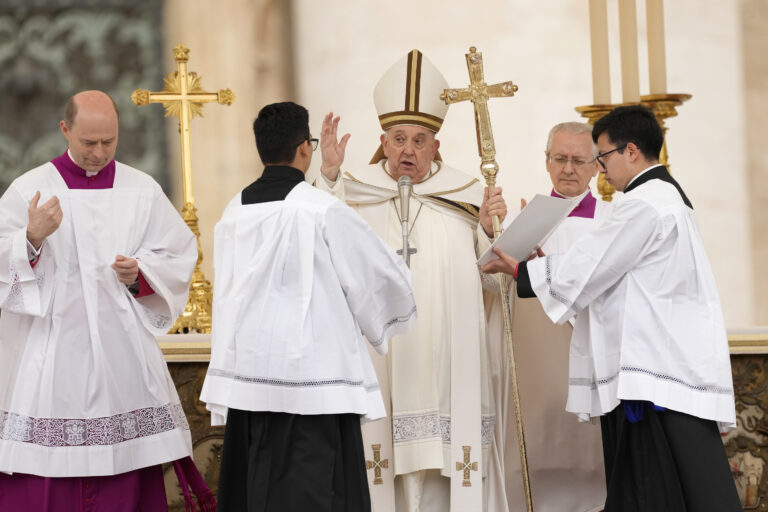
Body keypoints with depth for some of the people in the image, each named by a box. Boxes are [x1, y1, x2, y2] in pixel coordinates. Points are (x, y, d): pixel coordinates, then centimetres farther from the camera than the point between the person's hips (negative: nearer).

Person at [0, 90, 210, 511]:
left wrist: (141, 273, -8)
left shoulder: (143, 191, 8)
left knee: (126, 474, 0)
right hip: (51, 351, -2)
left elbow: (179, 256, 9)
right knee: (43, 478, -4)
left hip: (122, 347, 2)